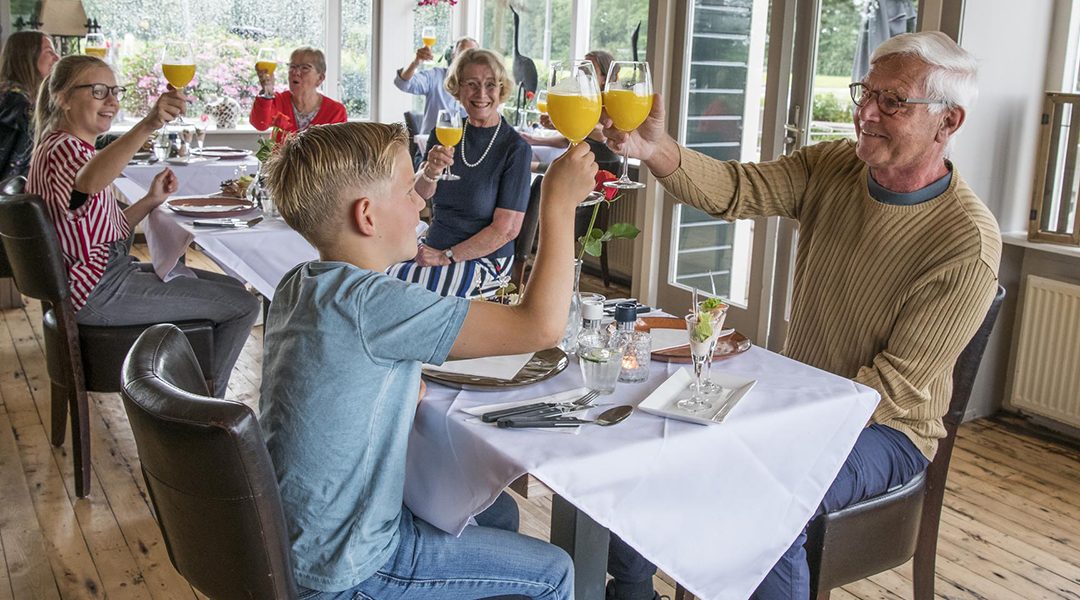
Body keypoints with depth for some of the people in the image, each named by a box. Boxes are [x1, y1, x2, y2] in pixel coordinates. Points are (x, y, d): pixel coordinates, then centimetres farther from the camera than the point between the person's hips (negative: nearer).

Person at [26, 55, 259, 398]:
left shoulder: (76, 148, 15)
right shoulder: (62, 149, -18)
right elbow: (86, 183, -46)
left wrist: (150, 200, 1)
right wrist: (147, 125, -59)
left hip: (111, 272, 11)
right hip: (99, 292, -11)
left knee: (232, 288, 20)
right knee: (243, 306, -11)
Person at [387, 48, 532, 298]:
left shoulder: (516, 148, -11)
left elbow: (507, 229, -13)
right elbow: (418, 196, -2)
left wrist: (446, 257, -15)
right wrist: (431, 171, -25)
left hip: (483, 259, -5)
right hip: (433, 245, 5)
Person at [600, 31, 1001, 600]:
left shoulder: (968, 243, -20)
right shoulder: (832, 168, -3)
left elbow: (896, 384, -20)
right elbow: (736, 190, -18)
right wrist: (655, 149, -37)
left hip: (884, 427, -6)